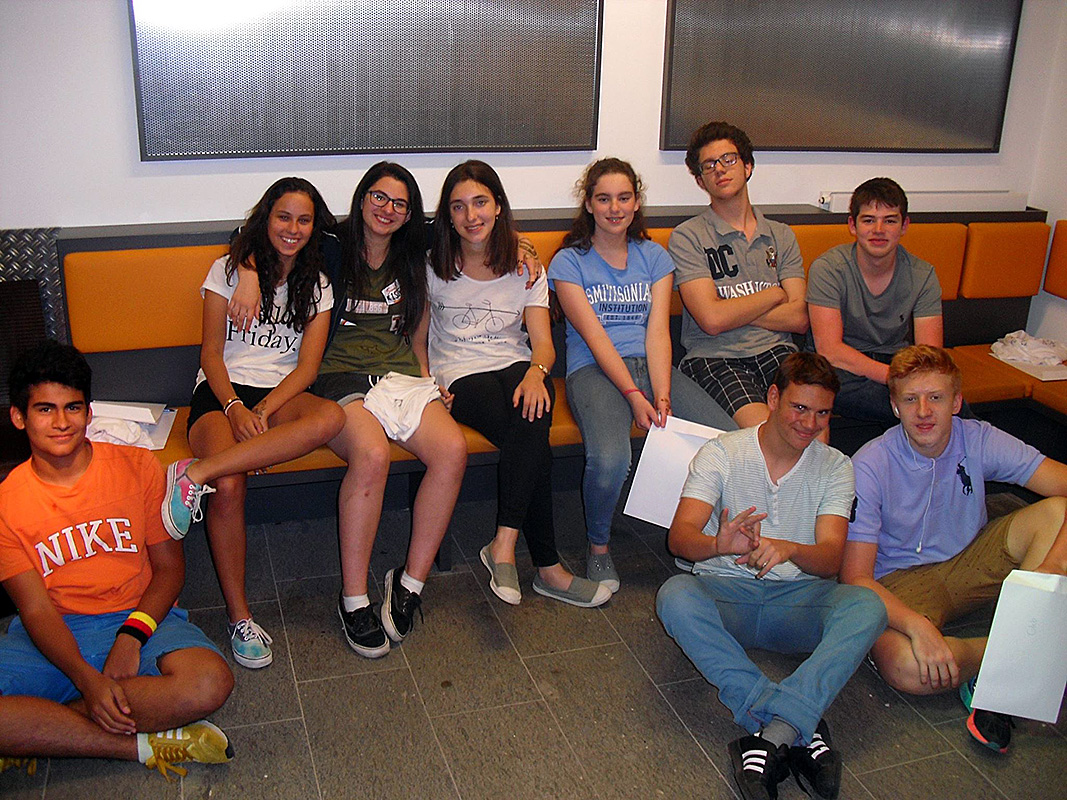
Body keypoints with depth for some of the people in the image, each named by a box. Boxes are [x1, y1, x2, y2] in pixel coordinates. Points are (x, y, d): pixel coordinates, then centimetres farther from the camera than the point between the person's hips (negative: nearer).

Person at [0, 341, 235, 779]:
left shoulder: (137, 467, 2)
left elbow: (169, 565, 4)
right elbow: (36, 608, -5)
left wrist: (132, 635, -15)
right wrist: (86, 678, -23)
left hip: (140, 619, 1)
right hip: (53, 635, 0)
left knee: (209, 683, -33)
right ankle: (140, 745, -21)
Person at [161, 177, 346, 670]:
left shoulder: (316, 285, 13)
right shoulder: (229, 270, 8)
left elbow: (308, 366, 3)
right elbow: (211, 354, 2)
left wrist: (264, 410, -15)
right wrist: (235, 408, -17)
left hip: (282, 392, 2)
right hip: (222, 391, -2)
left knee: (330, 418, -36)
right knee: (229, 486, -33)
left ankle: (196, 472, -37)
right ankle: (238, 616, -20)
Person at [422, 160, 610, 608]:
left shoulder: (525, 266, 9)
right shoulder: (434, 268, 7)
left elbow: (542, 341, 1)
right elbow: (419, 338, 11)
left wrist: (535, 372, -22)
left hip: (516, 367, 2)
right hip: (460, 375, -2)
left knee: (532, 415, -36)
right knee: (534, 439, -31)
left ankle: (504, 545, -33)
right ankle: (547, 567, -26)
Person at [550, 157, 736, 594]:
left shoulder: (654, 257, 17)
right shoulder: (569, 262, 6)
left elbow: (657, 332, 4)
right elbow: (595, 337, -6)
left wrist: (663, 398, -13)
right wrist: (634, 396, -19)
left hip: (650, 365, 4)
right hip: (594, 370, -3)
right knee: (609, 458, -35)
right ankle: (598, 547, -3)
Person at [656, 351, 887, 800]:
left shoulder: (835, 468, 5)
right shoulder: (721, 453, 0)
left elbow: (830, 560, -9)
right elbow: (679, 538, -12)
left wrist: (790, 549, -34)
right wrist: (720, 544, -37)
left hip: (799, 597, 1)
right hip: (727, 593, -1)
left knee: (867, 606, -29)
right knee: (675, 596, -34)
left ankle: (770, 734, -37)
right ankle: (799, 729, -34)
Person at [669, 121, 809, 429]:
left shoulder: (781, 235, 18)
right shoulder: (687, 237, 4)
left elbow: (798, 319, 8)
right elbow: (711, 320, -8)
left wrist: (733, 312, -3)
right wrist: (774, 294, 5)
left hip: (774, 351, 4)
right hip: (712, 358, -3)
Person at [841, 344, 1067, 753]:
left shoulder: (978, 440, -10)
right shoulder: (870, 466, -19)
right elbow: (856, 578, -22)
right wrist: (917, 625, -39)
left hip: (969, 559, 4)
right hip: (901, 582, -4)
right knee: (905, 667, -37)